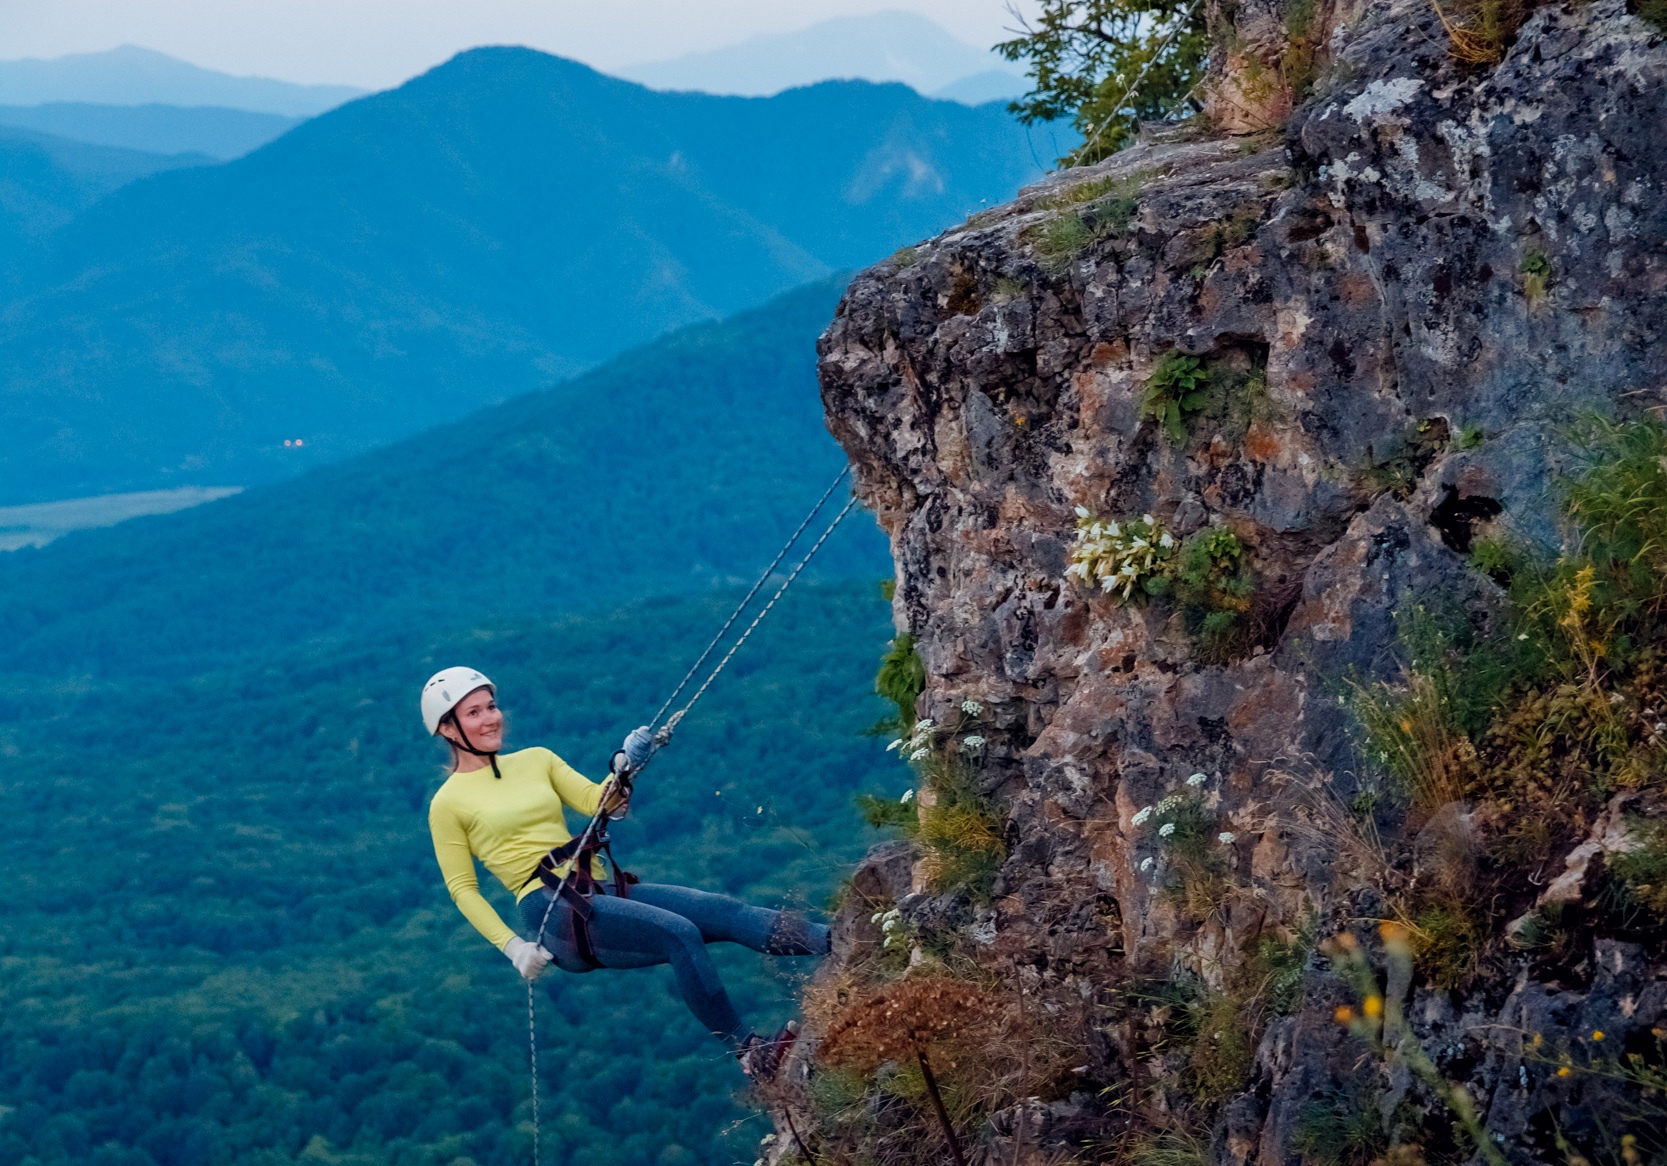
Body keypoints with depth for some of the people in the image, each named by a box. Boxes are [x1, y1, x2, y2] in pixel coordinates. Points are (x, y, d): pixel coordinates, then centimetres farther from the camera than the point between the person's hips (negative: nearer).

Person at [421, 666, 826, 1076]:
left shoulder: (536, 760, 19)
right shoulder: (448, 804, 4)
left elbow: (599, 803, 9)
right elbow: (463, 890, 3)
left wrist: (625, 767, -11)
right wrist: (513, 946, -8)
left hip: (601, 890, 6)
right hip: (551, 910, -6)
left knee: (726, 912, -15)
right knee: (680, 934, -28)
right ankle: (752, 1054, -27)